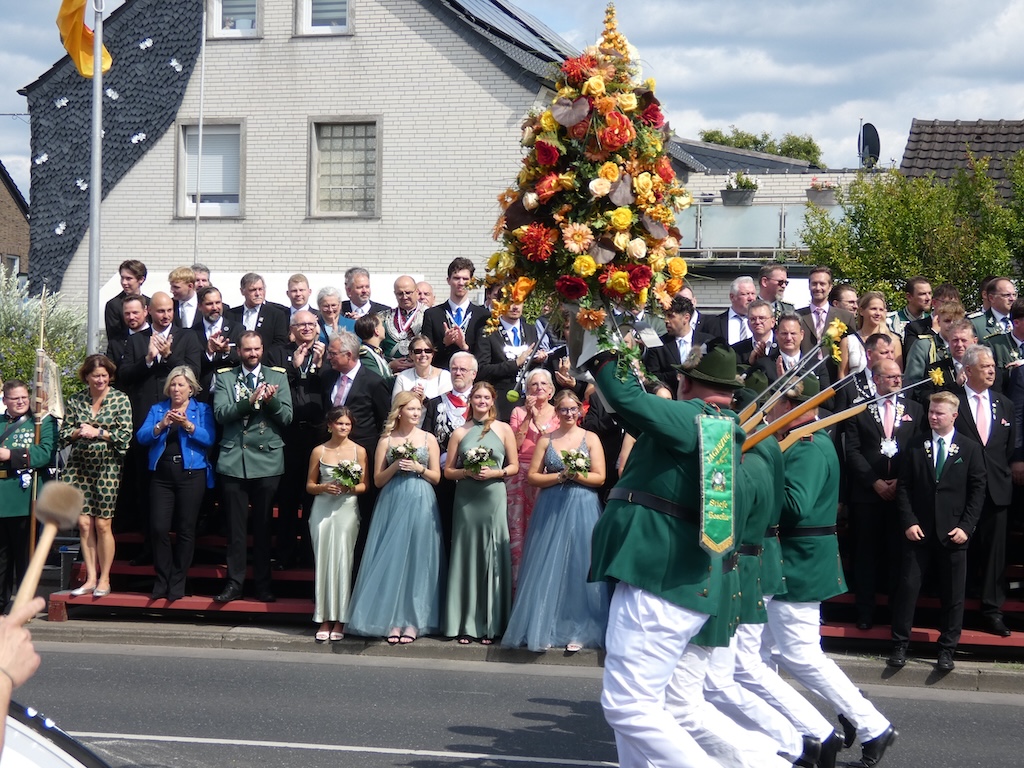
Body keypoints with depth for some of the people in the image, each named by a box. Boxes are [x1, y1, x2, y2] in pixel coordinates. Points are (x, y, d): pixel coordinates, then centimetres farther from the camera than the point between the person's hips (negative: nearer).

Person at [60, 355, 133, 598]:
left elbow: (125, 436, -6)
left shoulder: (120, 400, 0)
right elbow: (64, 434, 10)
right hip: (79, 466, 3)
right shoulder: (75, 401, 8)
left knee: (102, 524, -3)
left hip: (107, 466, -3)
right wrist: (78, 433, -10)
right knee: (84, 523, 1)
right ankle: (90, 578, 7)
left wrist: (98, 433, -14)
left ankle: (104, 579, 6)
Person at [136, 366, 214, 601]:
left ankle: (178, 582, 6)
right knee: (159, 528, -6)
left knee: (186, 529, -2)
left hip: (191, 474, -2)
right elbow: (141, 436, 2)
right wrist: (160, 426, -15)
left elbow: (208, 439, -7)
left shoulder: (202, 410, 9)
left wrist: (189, 426, -20)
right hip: (162, 474, 2)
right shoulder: (157, 409, 16)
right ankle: (162, 580, 5)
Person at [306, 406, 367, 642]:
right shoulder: (319, 451, 7)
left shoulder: (359, 451, 5)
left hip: (347, 510, -1)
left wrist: (350, 488, -12)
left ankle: (340, 621, 2)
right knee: (323, 561, -2)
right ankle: (325, 620, 3)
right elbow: (309, 485, 11)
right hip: (322, 510, 1)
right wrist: (323, 487, -9)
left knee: (342, 561, -4)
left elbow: (364, 485, 7)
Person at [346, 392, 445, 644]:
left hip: (420, 505, 0)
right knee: (391, 559, -2)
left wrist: (419, 468, -9)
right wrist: (395, 466, -10)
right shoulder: (386, 440, 6)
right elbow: (378, 480, 6)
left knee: (416, 559, -1)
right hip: (392, 504, 0)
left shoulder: (429, 439, 7)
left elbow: (436, 477, 8)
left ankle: (413, 620, 4)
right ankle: (393, 619, 3)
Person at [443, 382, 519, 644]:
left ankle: (490, 625, 7)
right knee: (466, 557, 2)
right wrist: (467, 472, -9)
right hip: (466, 501, 1)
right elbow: (448, 470, 9)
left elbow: (514, 466, 7)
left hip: (493, 498, -1)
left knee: (492, 558, 0)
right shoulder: (460, 433, 8)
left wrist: (494, 473, -10)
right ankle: (465, 625, 7)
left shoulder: (504, 430, 6)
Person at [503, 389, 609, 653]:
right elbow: (532, 476, 3)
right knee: (547, 569, 0)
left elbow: (600, 478, -1)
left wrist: (576, 475, -16)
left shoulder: (591, 439, 4)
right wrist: (561, 476, -9)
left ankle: (577, 632, 3)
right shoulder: (546, 440, 8)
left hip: (582, 509, -1)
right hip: (550, 509, 2)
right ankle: (544, 631, 5)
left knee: (579, 569, -2)